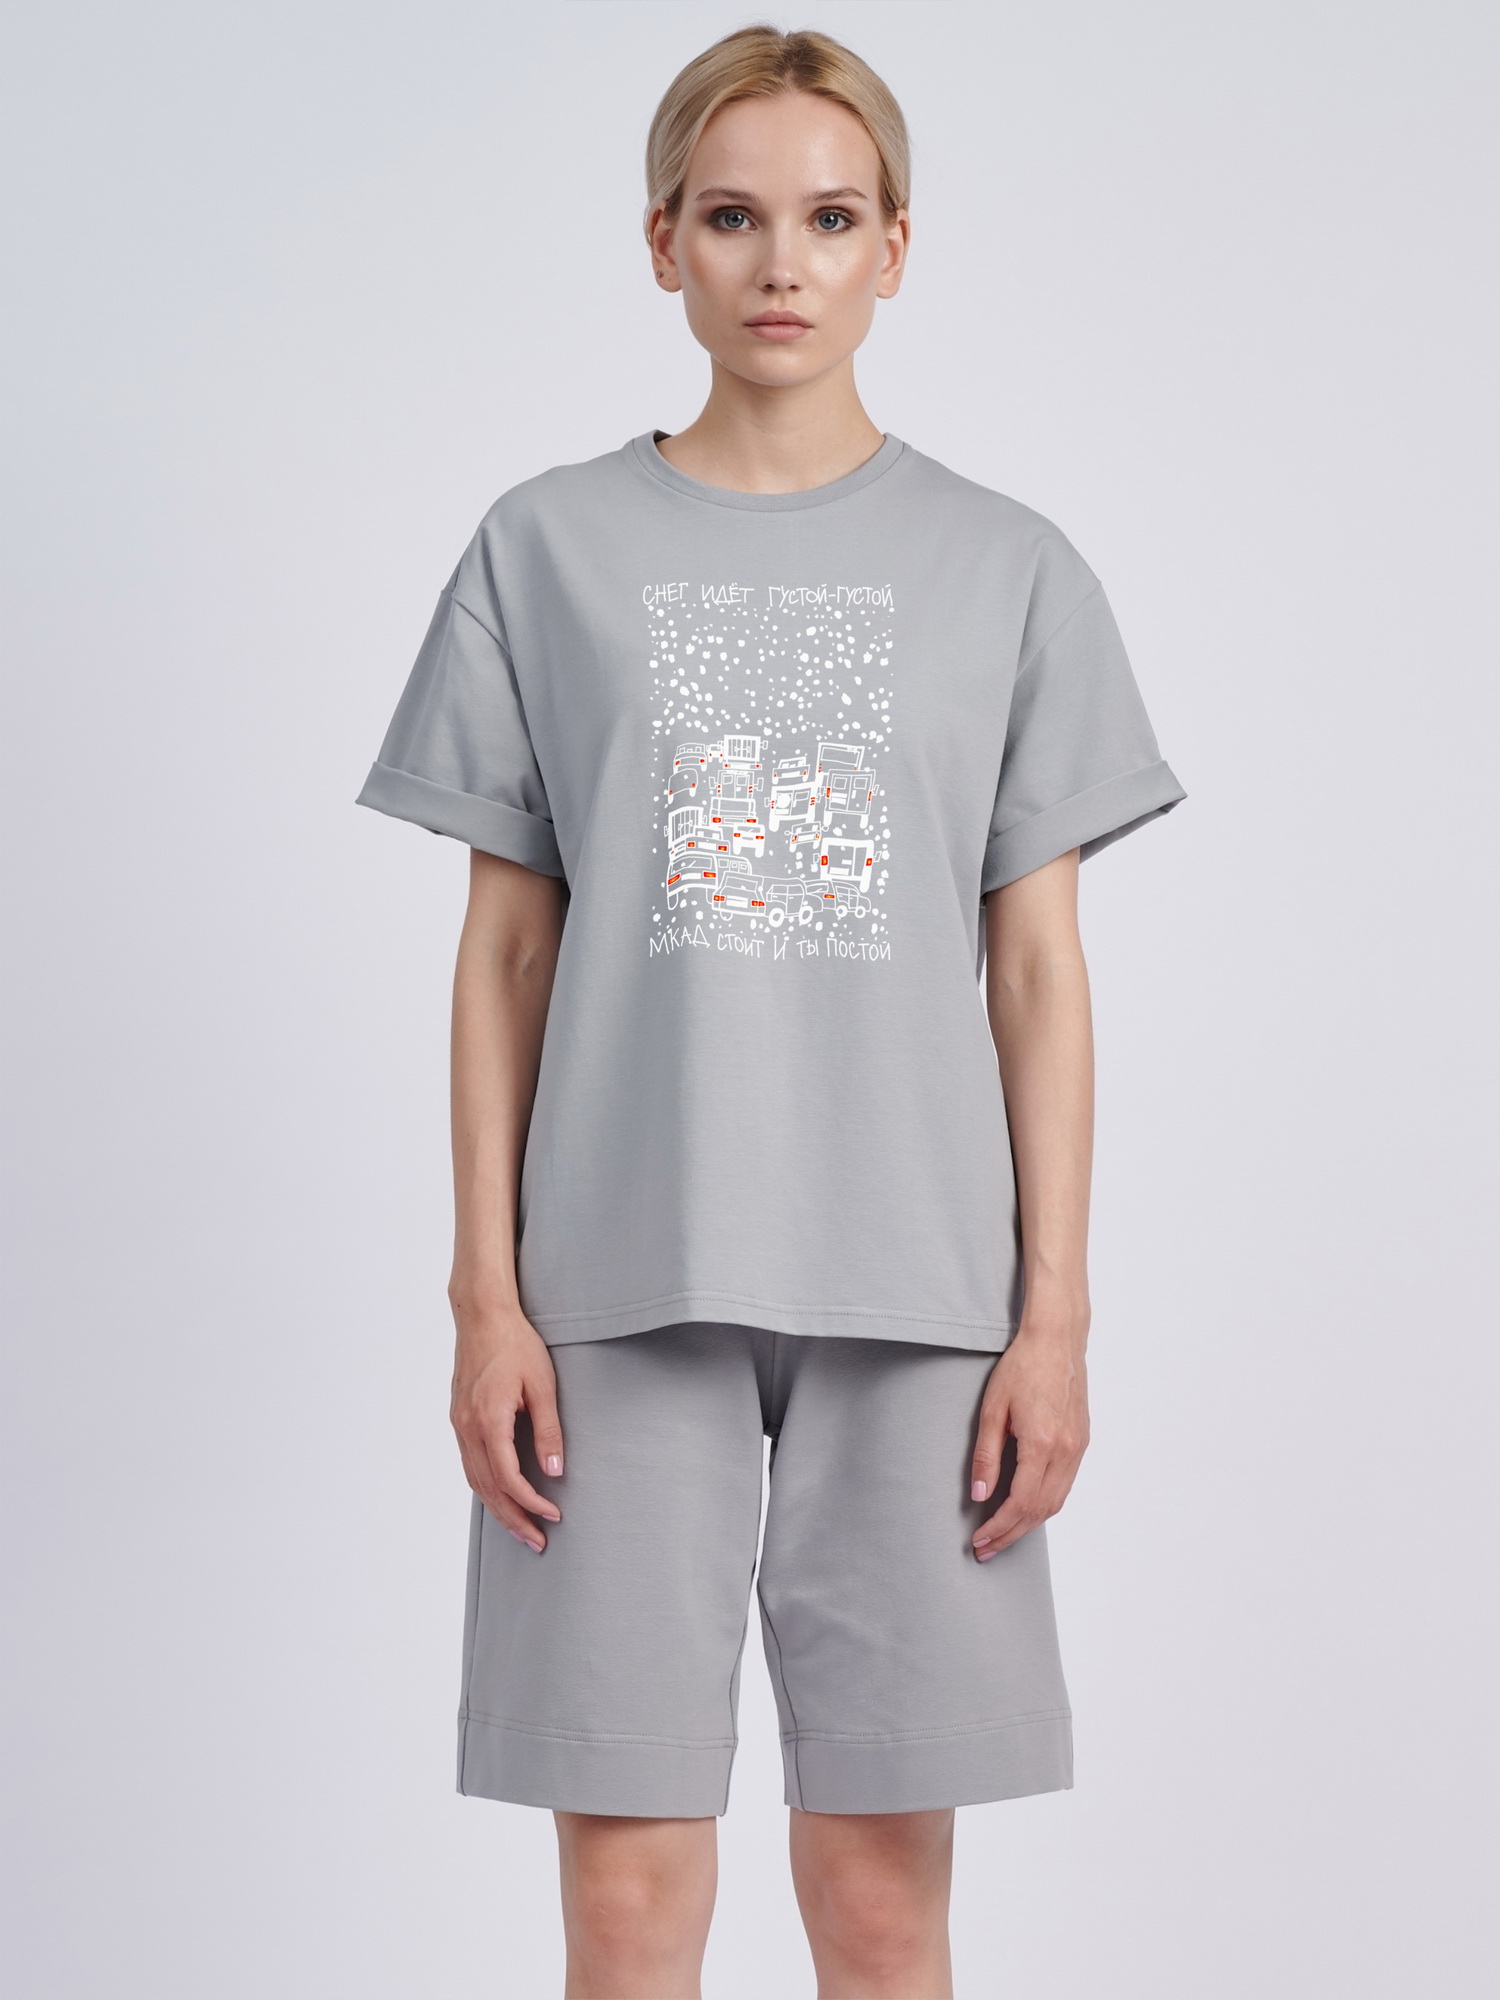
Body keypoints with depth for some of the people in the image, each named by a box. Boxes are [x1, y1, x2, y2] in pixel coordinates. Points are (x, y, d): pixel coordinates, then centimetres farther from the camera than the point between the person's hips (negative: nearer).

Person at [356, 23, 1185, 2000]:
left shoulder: (1007, 569, 7)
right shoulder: (550, 547, 6)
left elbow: (1040, 968, 6)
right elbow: (504, 951, 6)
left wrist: (1055, 1314, -1)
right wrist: (487, 1296, 0)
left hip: (918, 1296, 0)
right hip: (623, 1286, 0)